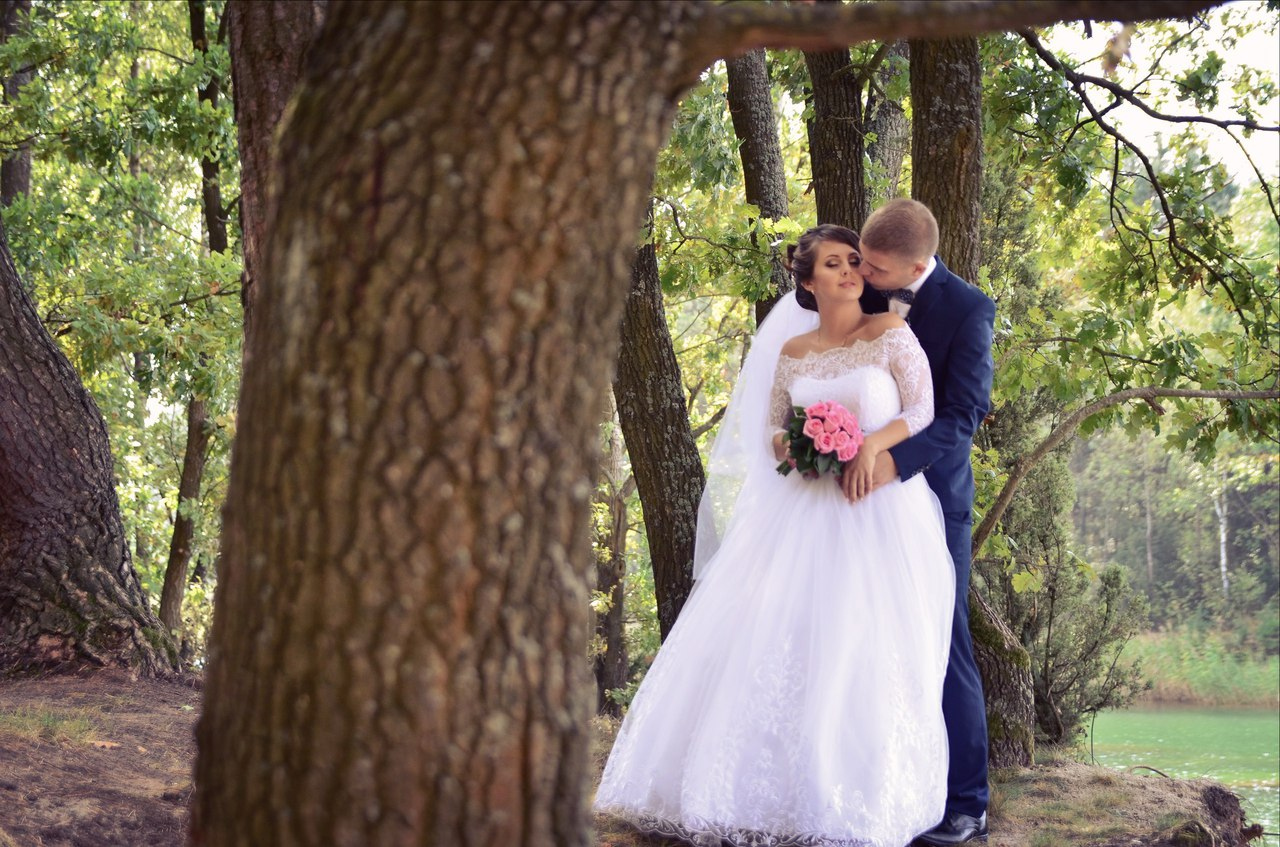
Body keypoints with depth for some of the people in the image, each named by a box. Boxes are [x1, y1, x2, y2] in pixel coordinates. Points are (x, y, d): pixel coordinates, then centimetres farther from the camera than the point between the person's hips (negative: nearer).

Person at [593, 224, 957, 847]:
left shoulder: (891, 334, 2)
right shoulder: (791, 352, 12)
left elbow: (922, 412, -2)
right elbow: (770, 433, 14)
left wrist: (873, 444, -19)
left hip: (881, 510, -3)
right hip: (807, 510, 4)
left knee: (864, 649, -10)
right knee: (781, 642, -5)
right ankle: (778, 793, 3)